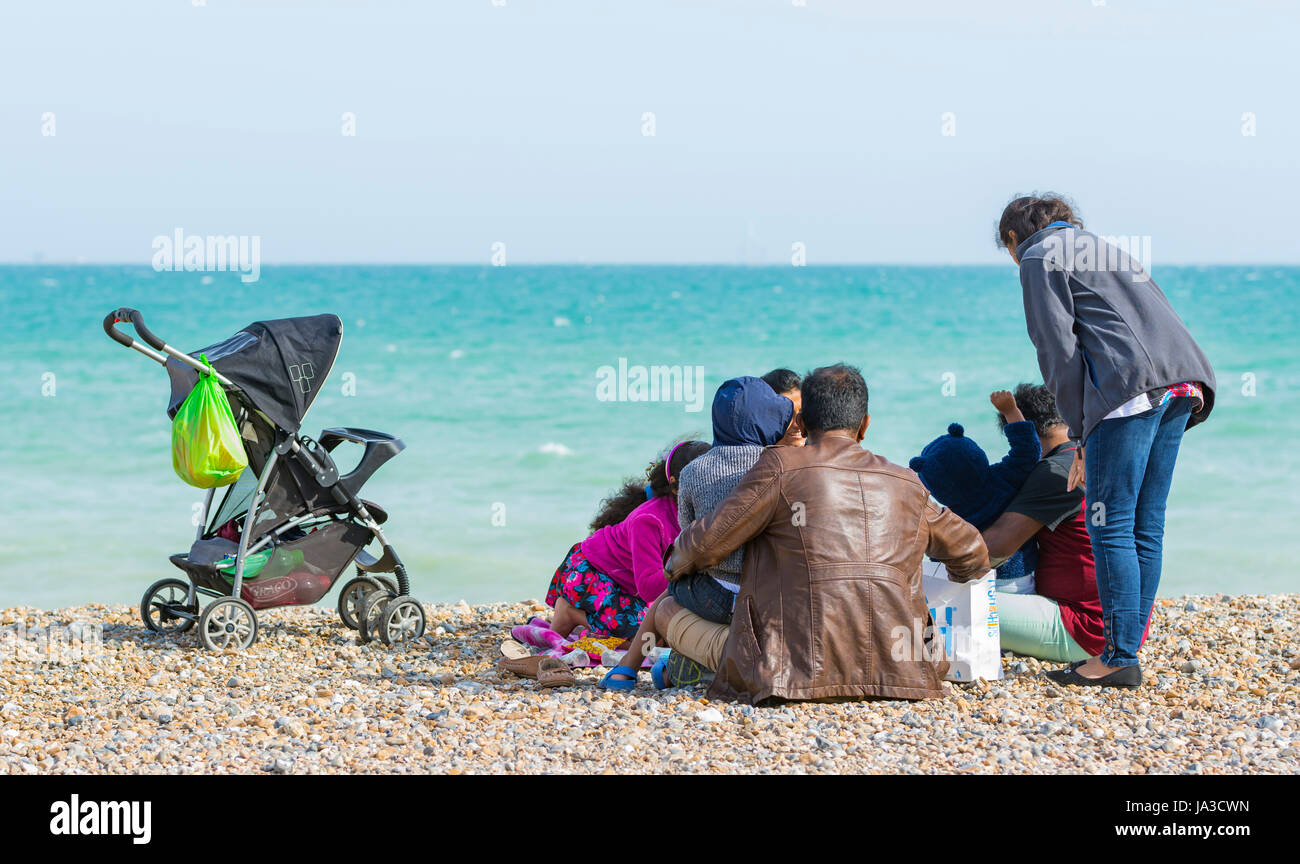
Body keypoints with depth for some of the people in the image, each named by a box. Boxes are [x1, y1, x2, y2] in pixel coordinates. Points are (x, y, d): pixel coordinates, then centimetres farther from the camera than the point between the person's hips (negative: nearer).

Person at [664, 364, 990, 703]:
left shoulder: (780, 466, 2)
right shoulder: (907, 485, 16)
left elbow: (708, 541, 3)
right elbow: (971, 552, 30)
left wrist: (676, 567, 27)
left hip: (805, 672, -3)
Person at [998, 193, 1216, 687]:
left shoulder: (1038, 259, 8)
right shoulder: (1106, 249, 32)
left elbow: (1059, 351, -3)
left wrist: (1080, 436, 1)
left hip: (1131, 387, -8)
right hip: (1183, 383, 8)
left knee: (1110, 528, -4)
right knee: (1146, 529, 10)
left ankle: (1120, 659, -5)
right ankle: (1127, 653, 13)